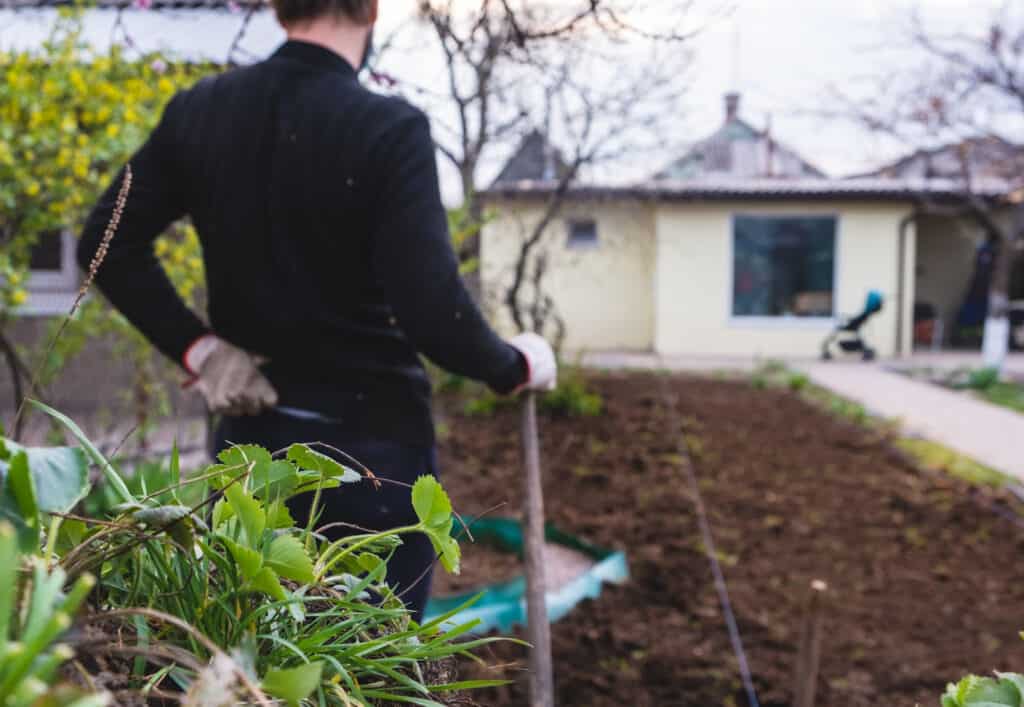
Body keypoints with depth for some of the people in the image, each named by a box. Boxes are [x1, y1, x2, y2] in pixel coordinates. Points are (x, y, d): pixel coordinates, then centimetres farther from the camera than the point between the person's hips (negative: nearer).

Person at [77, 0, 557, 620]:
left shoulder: (198, 111, 0)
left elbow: (107, 242, 1)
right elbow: (433, 312, -23)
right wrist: (517, 366, -5)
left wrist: (198, 346, 0)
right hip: (372, 442, -5)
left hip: (248, 436, 5)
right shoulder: (390, 128, -17)